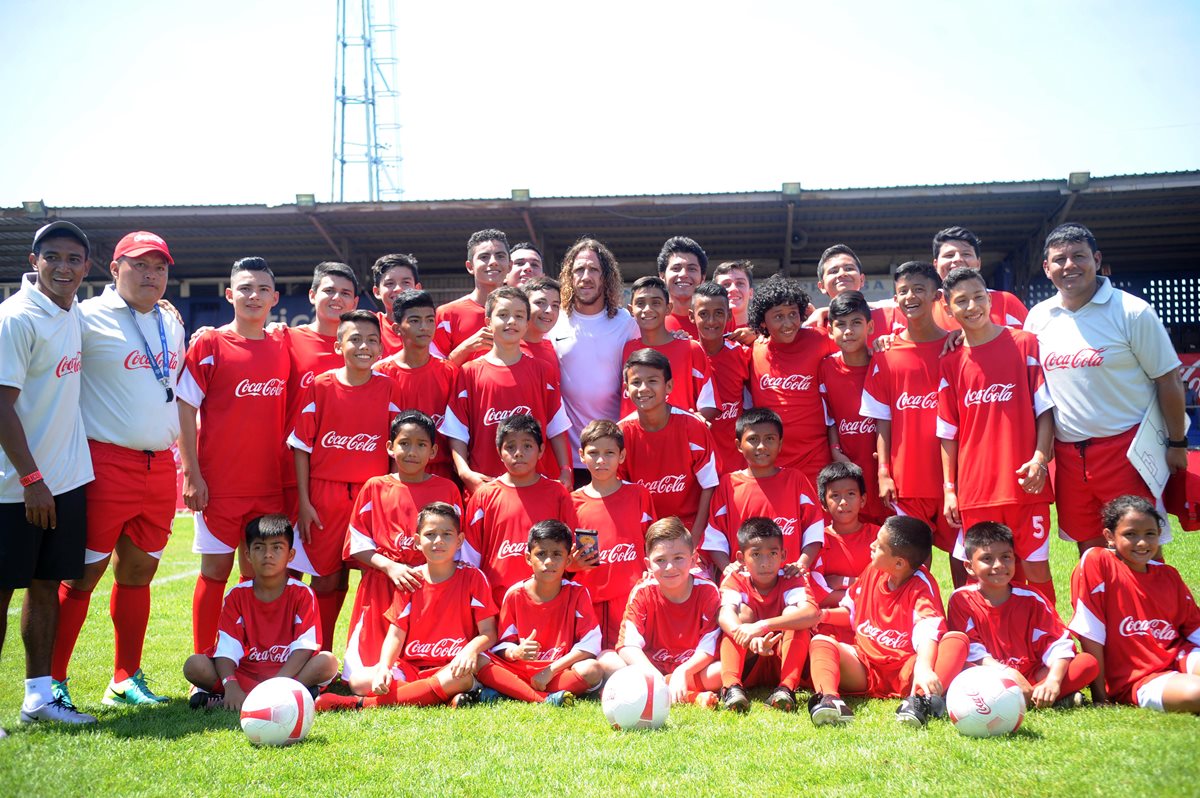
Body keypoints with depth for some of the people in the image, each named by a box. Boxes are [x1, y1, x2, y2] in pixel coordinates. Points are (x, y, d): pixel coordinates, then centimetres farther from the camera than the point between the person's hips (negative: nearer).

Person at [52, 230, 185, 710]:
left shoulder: (172, 325, 15)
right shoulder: (89, 318, -5)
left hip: (160, 468, 6)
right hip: (106, 467, -6)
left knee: (138, 574, 12)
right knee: (83, 575, -1)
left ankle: (126, 680, 23)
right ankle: (53, 681, 10)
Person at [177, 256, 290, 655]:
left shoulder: (282, 349, 8)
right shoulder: (209, 344, -3)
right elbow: (184, 409, -5)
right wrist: (192, 474, -11)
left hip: (269, 483, 4)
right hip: (219, 483, -4)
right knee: (216, 568, 2)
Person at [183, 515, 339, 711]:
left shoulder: (302, 594, -4)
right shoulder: (237, 595, 2)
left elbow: (304, 646, -15)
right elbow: (226, 648, -9)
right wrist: (230, 685, -29)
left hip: (288, 671, 0)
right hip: (244, 673, 0)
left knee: (328, 662, -32)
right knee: (193, 665, -19)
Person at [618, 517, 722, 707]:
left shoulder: (708, 591, -11)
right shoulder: (642, 593, -10)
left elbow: (708, 648, -14)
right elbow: (627, 645, -18)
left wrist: (683, 672, -31)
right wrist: (654, 677, -33)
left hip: (693, 669, -1)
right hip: (652, 667, 1)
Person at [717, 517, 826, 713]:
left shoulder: (791, 580, -10)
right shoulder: (735, 580, -7)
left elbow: (812, 613, -33)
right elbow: (725, 615, -30)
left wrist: (762, 626, -47)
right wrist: (751, 639, -52)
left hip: (784, 662, 0)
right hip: (747, 664, 1)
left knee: (793, 613, -23)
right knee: (743, 611, -22)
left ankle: (786, 688, -36)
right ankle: (731, 687, -38)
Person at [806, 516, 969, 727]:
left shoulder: (921, 586, -11)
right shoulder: (873, 571, 7)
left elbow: (928, 630, -29)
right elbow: (851, 612, 22)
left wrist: (923, 667, -47)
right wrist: (825, 614, 2)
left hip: (904, 672, -5)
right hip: (863, 667, 5)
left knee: (957, 640, -26)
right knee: (821, 642, -15)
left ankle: (920, 698, -51)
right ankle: (828, 698, -43)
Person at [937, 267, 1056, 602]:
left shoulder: (1024, 344, 2)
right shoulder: (950, 362, 8)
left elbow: (1045, 409, 1)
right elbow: (948, 432, 9)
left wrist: (1040, 458, -12)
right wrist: (949, 489, 5)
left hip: (1025, 483, -2)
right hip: (976, 487, 2)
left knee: (1035, 567, 1)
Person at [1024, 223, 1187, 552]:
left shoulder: (1132, 312, -7)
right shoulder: (1038, 317, 6)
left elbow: (1168, 380, -4)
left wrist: (1177, 444, -4)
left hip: (1126, 448, -4)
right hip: (1069, 452, 4)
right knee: (1089, 546, 13)